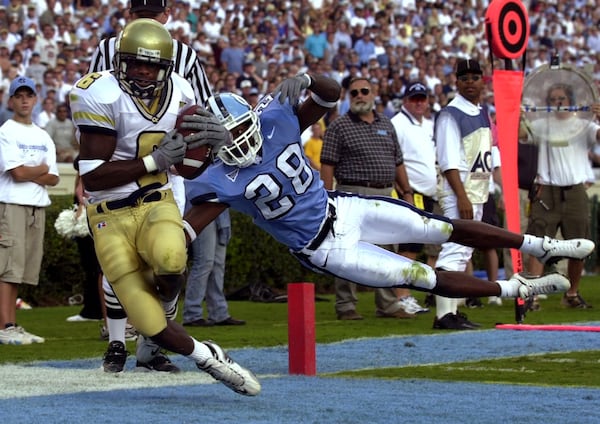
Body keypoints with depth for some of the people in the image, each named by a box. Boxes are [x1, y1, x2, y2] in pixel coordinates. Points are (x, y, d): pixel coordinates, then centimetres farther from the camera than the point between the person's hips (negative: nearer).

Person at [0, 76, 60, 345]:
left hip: (38, 207, 7)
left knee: (22, 270, 6)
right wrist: (42, 169, 4)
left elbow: (53, 179, 10)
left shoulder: (43, 137, 18)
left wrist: (29, 174, -7)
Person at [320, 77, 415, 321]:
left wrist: (407, 192, 14)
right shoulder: (339, 127, 0)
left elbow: (398, 163, 20)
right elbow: (327, 165, -5)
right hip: (354, 194, -5)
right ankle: (345, 306, 0)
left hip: (385, 196, 6)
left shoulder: (386, 125, 16)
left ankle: (388, 305, 13)